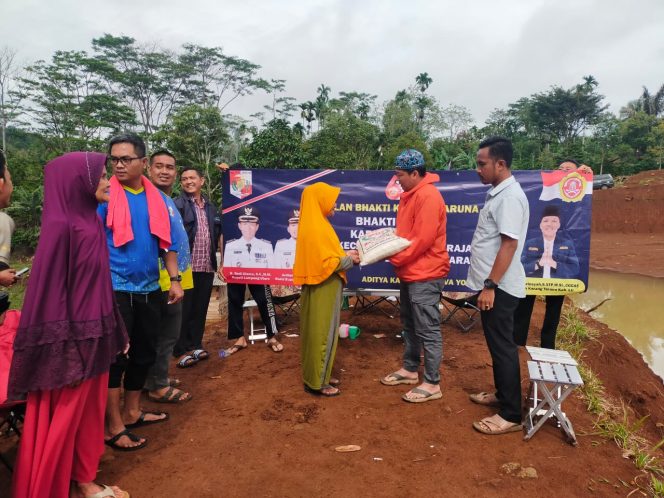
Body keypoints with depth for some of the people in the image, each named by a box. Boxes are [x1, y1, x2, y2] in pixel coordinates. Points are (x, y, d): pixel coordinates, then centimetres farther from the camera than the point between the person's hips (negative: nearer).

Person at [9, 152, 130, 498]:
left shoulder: (91, 221, 8)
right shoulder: (60, 226, -17)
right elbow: (50, 289, -18)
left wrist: (112, 331, 14)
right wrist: (64, 342, -19)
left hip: (94, 333, 8)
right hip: (71, 337, -8)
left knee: (88, 407, 18)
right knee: (65, 414, 8)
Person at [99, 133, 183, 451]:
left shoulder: (158, 199, 7)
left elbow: (167, 242, 12)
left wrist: (175, 279, 6)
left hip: (149, 288, 5)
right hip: (115, 288, -5)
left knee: (144, 354, 15)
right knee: (115, 357, 2)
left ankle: (132, 412, 33)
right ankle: (113, 427, 16)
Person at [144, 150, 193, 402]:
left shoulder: (169, 200, 16)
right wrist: (170, 277, -24)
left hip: (173, 277, 10)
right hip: (164, 278, -10)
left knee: (165, 333, 17)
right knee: (166, 334, -1)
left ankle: (157, 378, 30)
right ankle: (158, 386, 11)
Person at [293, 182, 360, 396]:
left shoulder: (315, 225, 12)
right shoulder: (316, 228, -20)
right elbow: (326, 263, -23)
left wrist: (345, 255, 7)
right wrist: (349, 259, -9)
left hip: (321, 289, 10)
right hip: (323, 291, -10)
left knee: (318, 333, 17)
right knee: (322, 334, 0)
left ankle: (316, 376, 28)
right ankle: (317, 382, 12)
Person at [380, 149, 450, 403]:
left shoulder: (428, 196, -19)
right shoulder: (409, 194, 13)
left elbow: (422, 239, -24)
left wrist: (394, 258, -17)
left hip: (425, 275, -10)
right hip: (410, 272, 10)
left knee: (427, 330, -2)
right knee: (409, 325, 19)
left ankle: (432, 384, 9)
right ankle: (409, 369, 33)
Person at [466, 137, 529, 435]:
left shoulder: (510, 197, -19)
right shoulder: (498, 193, 12)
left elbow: (509, 245, -24)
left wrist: (490, 285, -24)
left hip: (499, 287, -10)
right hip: (492, 285, 10)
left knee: (503, 347, -1)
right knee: (496, 345, 19)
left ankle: (511, 415, 10)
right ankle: (502, 394, 34)